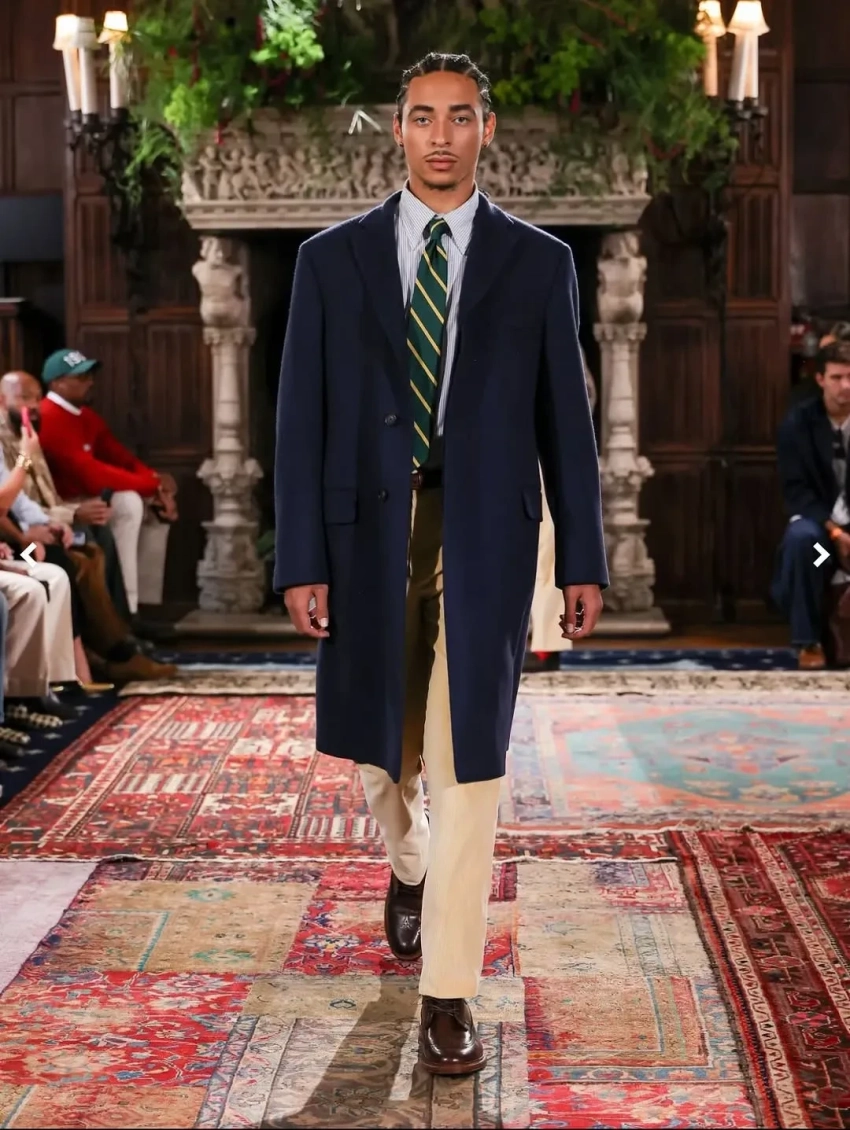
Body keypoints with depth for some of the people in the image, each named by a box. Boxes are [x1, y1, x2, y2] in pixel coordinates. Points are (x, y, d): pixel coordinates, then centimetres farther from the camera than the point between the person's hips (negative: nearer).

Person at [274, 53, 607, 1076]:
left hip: (485, 537, -1)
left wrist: (582, 559, 2)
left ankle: (447, 990, 5)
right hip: (370, 533, 2)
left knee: (468, 763, -3)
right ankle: (409, 868, 48)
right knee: (381, 745, 15)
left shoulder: (538, 263, 4)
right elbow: (302, 418, 2)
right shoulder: (332, 259, 5)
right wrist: (300, 560, -5)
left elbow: (565, 418, 5)